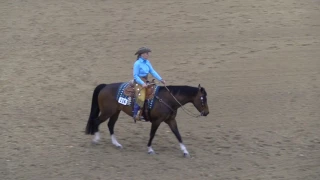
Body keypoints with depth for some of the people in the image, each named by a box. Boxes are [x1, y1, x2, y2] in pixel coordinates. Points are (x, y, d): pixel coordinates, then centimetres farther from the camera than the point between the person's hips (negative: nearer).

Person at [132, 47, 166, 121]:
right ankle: (135, 114, -16)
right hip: (138, 82, -9)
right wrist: (142, 83, -25)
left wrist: (160, 79, 0)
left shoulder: (147, 62, 7)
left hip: (145, 82, 9)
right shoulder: (137, 63, -15)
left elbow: (153, 71, 9)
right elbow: (135, 76, -15)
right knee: (140, 98, -22)